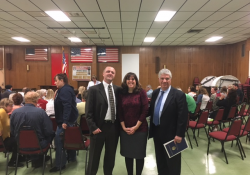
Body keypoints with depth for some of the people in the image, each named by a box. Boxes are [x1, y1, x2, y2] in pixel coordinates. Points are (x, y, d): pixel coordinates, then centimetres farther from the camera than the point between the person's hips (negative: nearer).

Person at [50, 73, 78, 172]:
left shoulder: (65, 90, -19)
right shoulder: (63, 90, 15)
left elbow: (67, 106, -28)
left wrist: (65, 121, -31)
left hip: (66, 119, -11)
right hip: (67, 118, 11)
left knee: (59, 140, -8)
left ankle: (60, 164, 1)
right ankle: (72, 157, 35)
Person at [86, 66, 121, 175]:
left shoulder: (118, 89, 5)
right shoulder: (94, 89, -6)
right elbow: (88, 111, -8)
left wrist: (119, 124, 3)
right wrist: (93, 127, -13)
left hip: (114, 127, 4)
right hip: (99, 127, -3)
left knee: (111, 156, 18)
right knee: (94, 156, 10)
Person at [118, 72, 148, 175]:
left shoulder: (141, 92, -4)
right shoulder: (122, 94, 3)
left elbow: (145, 110, -9)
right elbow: (119, 112, 3)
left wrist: (135, 127, -11)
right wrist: (124, 127, -6)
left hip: (140, 129, -2)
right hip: (125, 130, 2)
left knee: (139, 154, 10)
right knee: (128, 154, 12)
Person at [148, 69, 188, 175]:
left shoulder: (178, 95, -14)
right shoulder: (155, 93, 5)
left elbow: (183, 117, -16)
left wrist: (179, 134, -18)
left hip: (170, 134, -6)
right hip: (157, 132, 6)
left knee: (172, 162, 10)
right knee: (160, 160, 20)